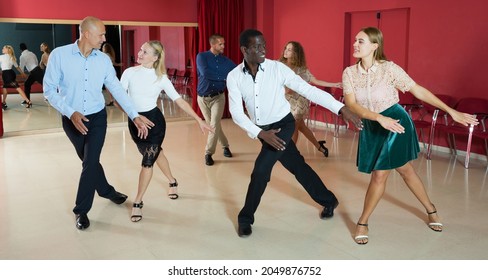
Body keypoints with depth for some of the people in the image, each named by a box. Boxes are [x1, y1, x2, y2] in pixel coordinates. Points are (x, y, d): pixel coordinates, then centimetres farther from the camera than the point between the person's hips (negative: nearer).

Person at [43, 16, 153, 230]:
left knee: (90, 162, -5)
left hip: (97, 118, 1)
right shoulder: (59, 55, -14)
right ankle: (107, 191, 38)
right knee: (89, 161, 14)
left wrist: (135, 116, -8)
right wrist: (71, 113, -23)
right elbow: (49, 89, -12)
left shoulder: (104, 60, -5)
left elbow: (117, 89, -3)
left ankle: (81, 210, 12)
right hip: (71, 120, -1)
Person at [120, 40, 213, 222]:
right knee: (155, 153, 20)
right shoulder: (129, 72, -5)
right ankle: (172, 181, 47)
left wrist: (199, 120, -10)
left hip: (154, 120, -3)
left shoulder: (161, 78, -8)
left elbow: (179, 101, -7)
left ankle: (138, 203, 10)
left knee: (147, 161, -6)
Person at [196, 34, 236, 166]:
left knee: (214, 125, -12)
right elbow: (205, 73, -24)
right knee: (212, 125, 9)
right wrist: (224, 76, -18)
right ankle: (225, 145, 30)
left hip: (218, 97, 1)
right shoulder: (201, 56, -8)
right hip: (203, 98, 0)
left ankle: (208, 153, -1)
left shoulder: (225, 60, 2)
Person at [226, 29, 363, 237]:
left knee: (260, 169, -15)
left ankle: (245, 218, 7)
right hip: (262, 130, 4)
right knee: (297, 166, 15)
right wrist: (260, 133, -28)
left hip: (283, 125, -4)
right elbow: (236, 112, -15)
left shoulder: (277, 68, -18)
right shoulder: (234, 77, -11)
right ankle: (328, 200, 36)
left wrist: (342, 109, -28)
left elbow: (308, 90, -21)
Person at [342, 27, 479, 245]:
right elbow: (351, 104, -18)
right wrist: (379, 118, -32)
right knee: (404, 169, 13)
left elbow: (418, 90, -9)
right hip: (372, 127, 3)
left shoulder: (389, 68, -14)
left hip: (396, 123, -3)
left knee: (380, 174, 1)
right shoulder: (349, 73, -6)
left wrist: (451, 111, -9)